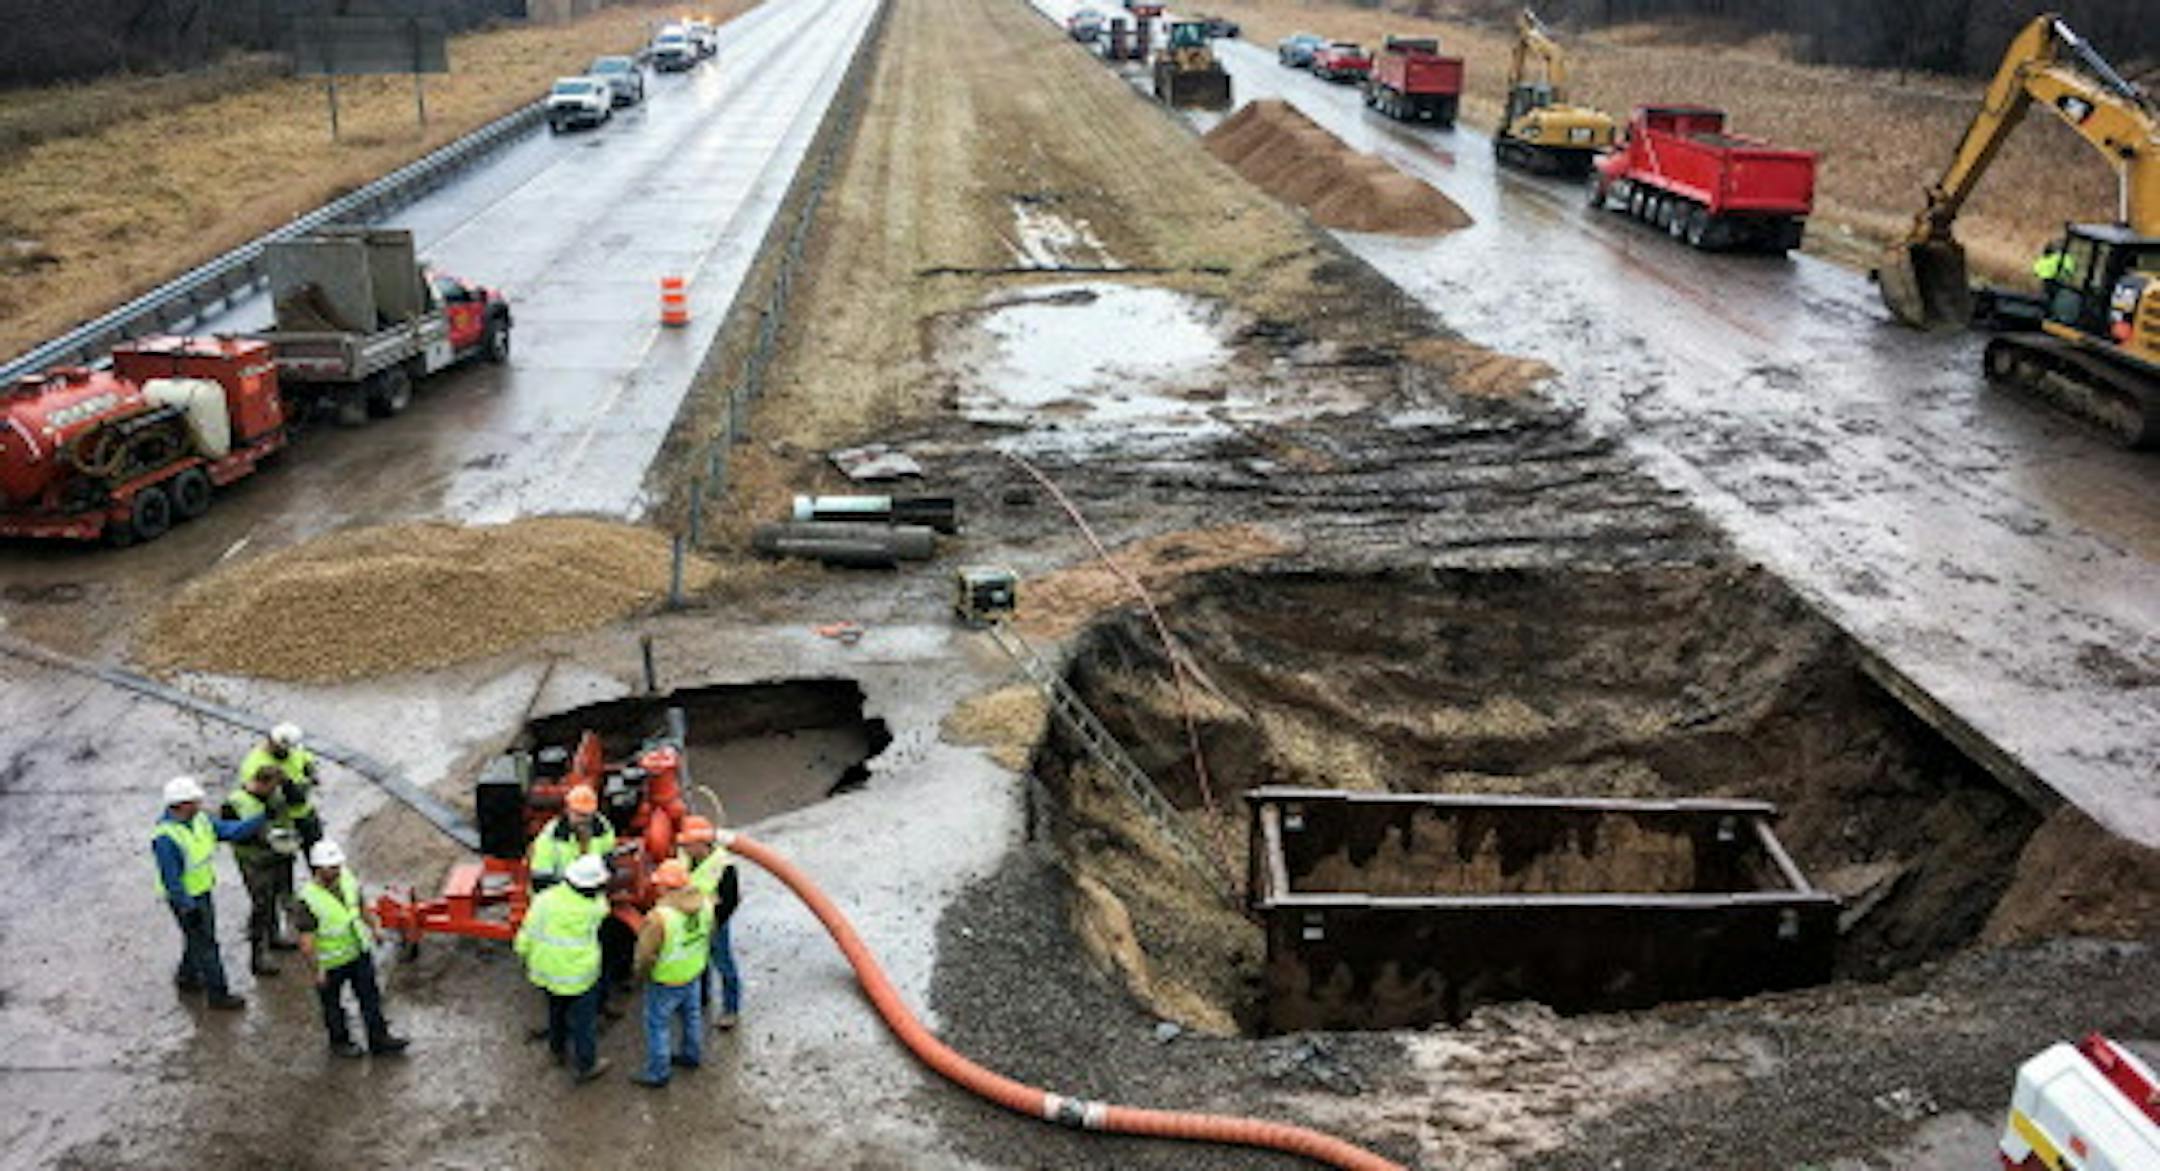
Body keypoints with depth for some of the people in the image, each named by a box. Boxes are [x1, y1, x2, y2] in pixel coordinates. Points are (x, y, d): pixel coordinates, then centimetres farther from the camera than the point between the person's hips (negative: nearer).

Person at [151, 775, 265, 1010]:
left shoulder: (200, 820, -4)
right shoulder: (166, 838, -29)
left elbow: (231, 830, 0)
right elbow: (171, 879, -25)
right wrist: (188, 908, -22)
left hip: (204, 891, 8)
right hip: (187, 899, -8)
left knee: (199, 937, 25)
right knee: (205, 946, 2)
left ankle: (187, 977, 47)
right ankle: (218, 995, 13)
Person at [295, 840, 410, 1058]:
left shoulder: (348, 879, -10)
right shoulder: (308, 900, -28)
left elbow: (363, 908, 9)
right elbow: (306, 941, -23)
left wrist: (374, 929, 16)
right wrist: (318, 969, -20)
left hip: (360, 951, 5)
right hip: (332, 962, -5)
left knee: (371, 997, 14)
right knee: (333, 1004, 17)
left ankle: (379, 1040, 27)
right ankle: (339, 1042, 38)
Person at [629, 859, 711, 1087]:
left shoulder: (660, 917, -34)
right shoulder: (704, 903, -13)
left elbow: (646, 955, -23)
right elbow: (708, 937, 3)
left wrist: (640, 973, -2)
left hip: (666, 981, -6)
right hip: (694, 973, 6)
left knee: (657, 1025, 13)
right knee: (691, 1015, 27)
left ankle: (656, 1073, 27)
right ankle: (692, 1055, 46)